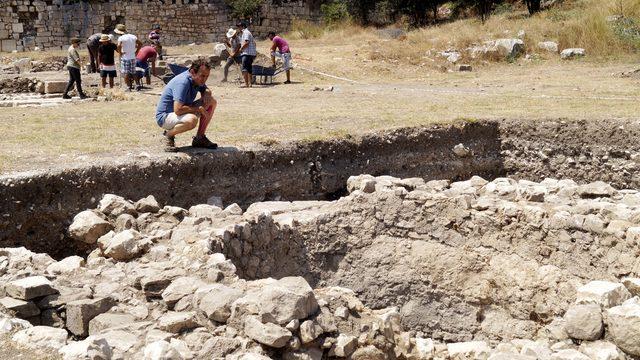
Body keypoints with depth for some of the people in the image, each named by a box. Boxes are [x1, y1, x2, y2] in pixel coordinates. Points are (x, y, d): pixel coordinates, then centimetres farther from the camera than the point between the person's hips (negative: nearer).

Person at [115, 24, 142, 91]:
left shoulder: (121, 38, -12)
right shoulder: (133, 36, 5)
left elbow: (119, 46, -28)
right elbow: (140, 44, 10)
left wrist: (120, 53, -13)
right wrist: (136, 51, 12)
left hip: (125, 58, -5)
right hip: (133, 57, 5)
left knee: (125, 73, 0)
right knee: (132, 73, 15)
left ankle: (129, 87, -3)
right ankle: (131, 85, 23)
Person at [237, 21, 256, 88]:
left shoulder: (245, 32, -8)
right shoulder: (248, 32, 24)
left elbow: (246, 42, -21)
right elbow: (254, 43, 28)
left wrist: (241, 49, -11)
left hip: (247, 53, -11)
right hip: (252, 54, 11)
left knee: (244, 68, -15)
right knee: (249, 69, 12)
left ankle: (246, 83, -22)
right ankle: (249, 83, 12)